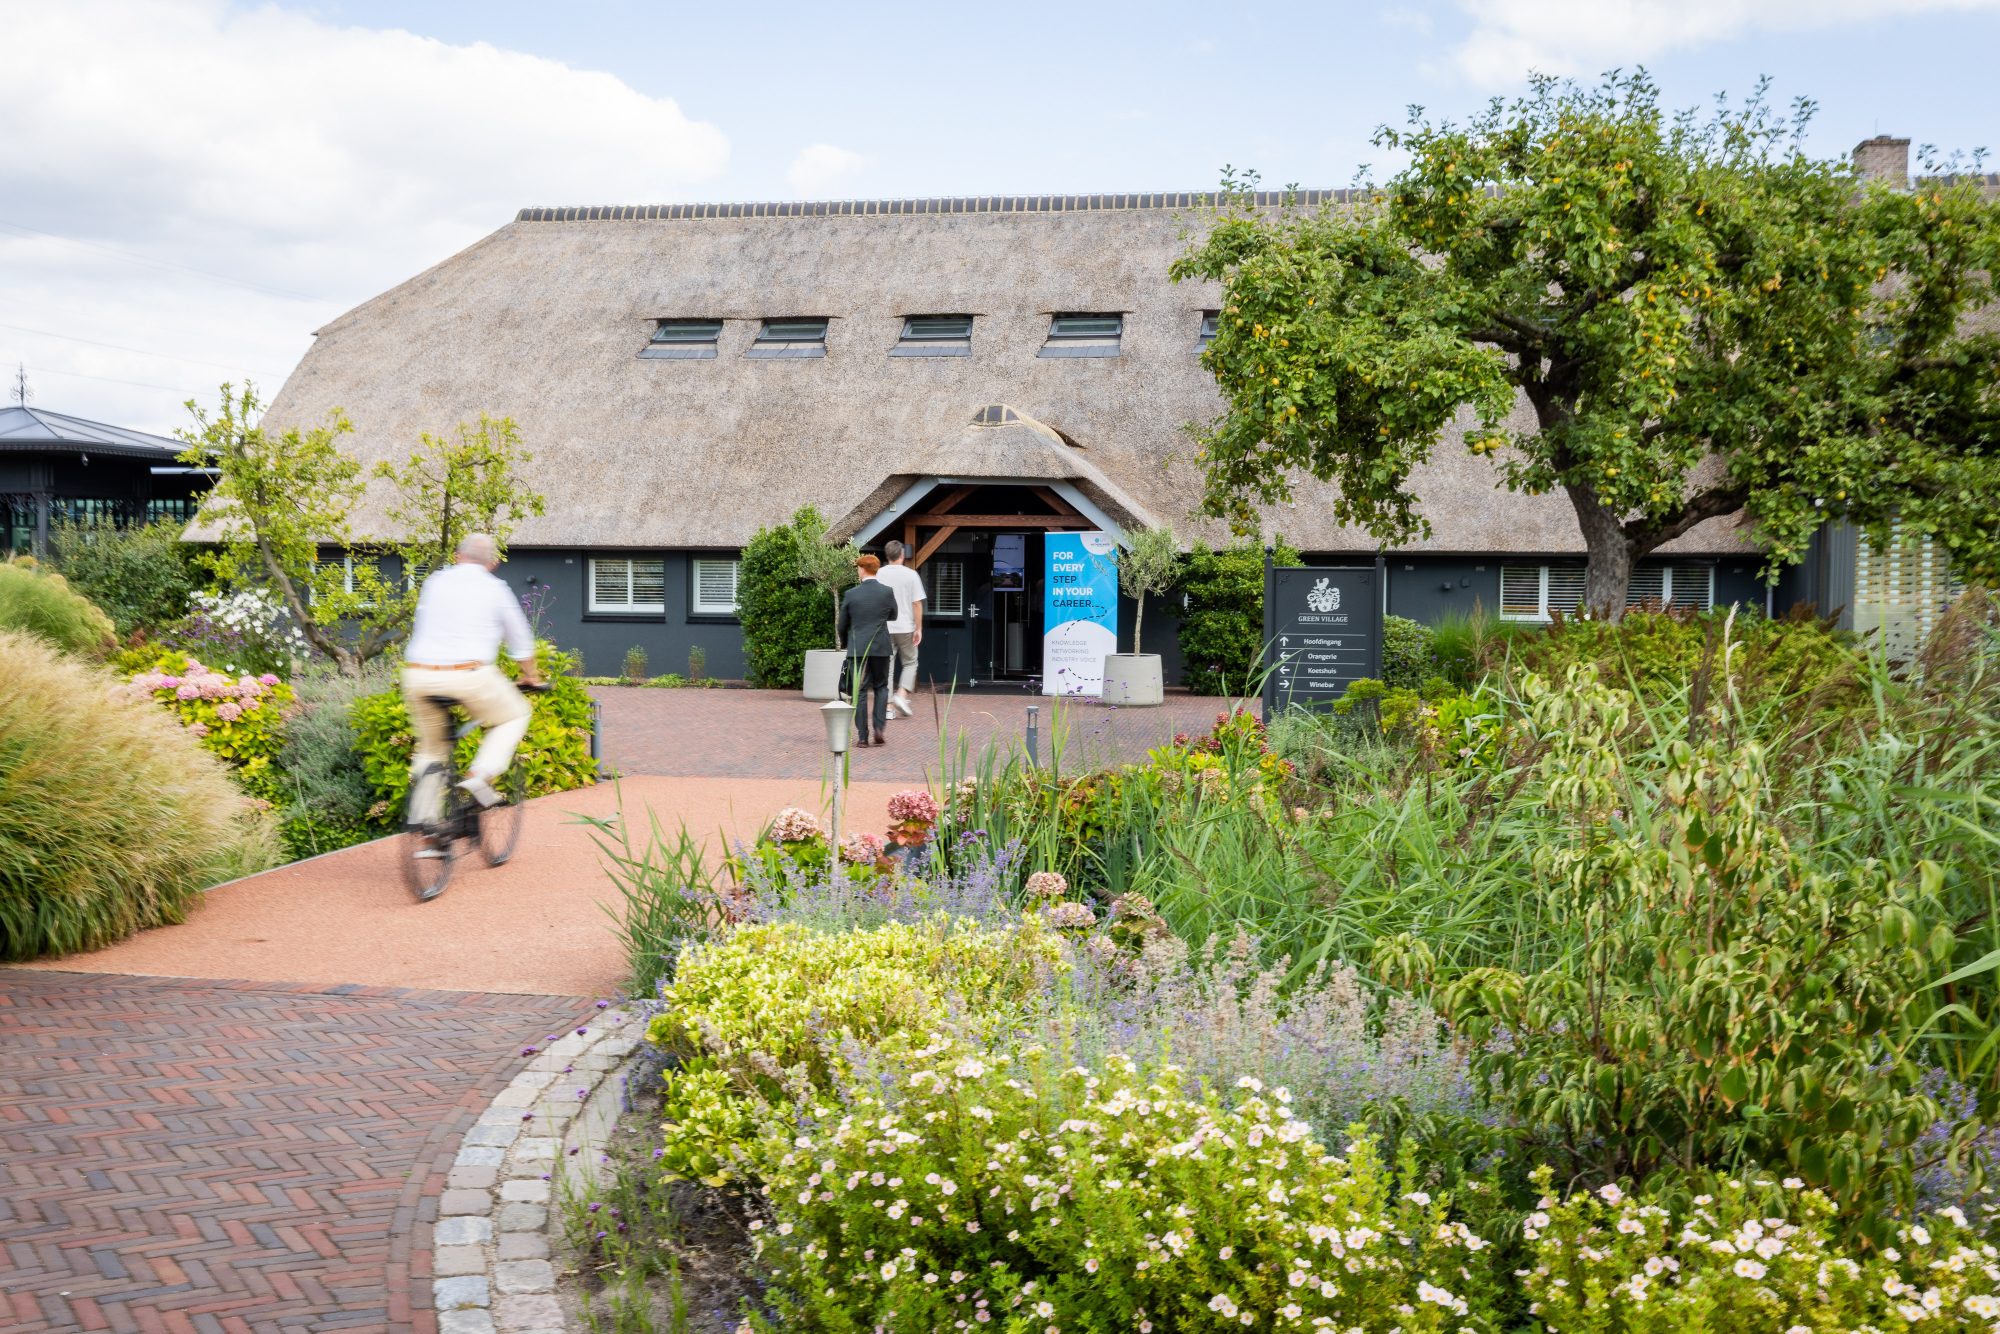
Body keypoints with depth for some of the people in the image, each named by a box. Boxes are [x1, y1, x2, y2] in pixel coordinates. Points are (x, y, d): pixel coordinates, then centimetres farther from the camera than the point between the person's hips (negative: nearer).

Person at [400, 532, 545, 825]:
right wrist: (531, 676, 32)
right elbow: (520, 639, 15)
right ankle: (480, 775, 0)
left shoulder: (435, 582, 15)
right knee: (515, 716, 18)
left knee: (431, 748, 21)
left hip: (418, 677, 4)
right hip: (469, 676, -4)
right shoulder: (495, 588, 5)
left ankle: (423, 815, 16)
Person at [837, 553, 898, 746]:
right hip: (881, 648, 1)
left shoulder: (851, 594, -4)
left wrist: (845, 643, 24)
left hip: (857, 649, -1)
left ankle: (863, 736, 2)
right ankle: (879, 727, 1)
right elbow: (893, 616, 12)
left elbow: (842, 624, 5)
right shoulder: (887, 592, -3)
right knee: (881, 687, 16)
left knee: (860, 691, 3)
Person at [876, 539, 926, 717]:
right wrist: (919, 628, -1)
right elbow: (917, 603, -6)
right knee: (909, 663, 14)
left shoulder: (879, 575, 0)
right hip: (905, 627, -2)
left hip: (884, 628, 2)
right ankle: (901, 695, -4)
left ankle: (888, 705, 4)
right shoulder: (911, 575, -6)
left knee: (886, 666, 6)